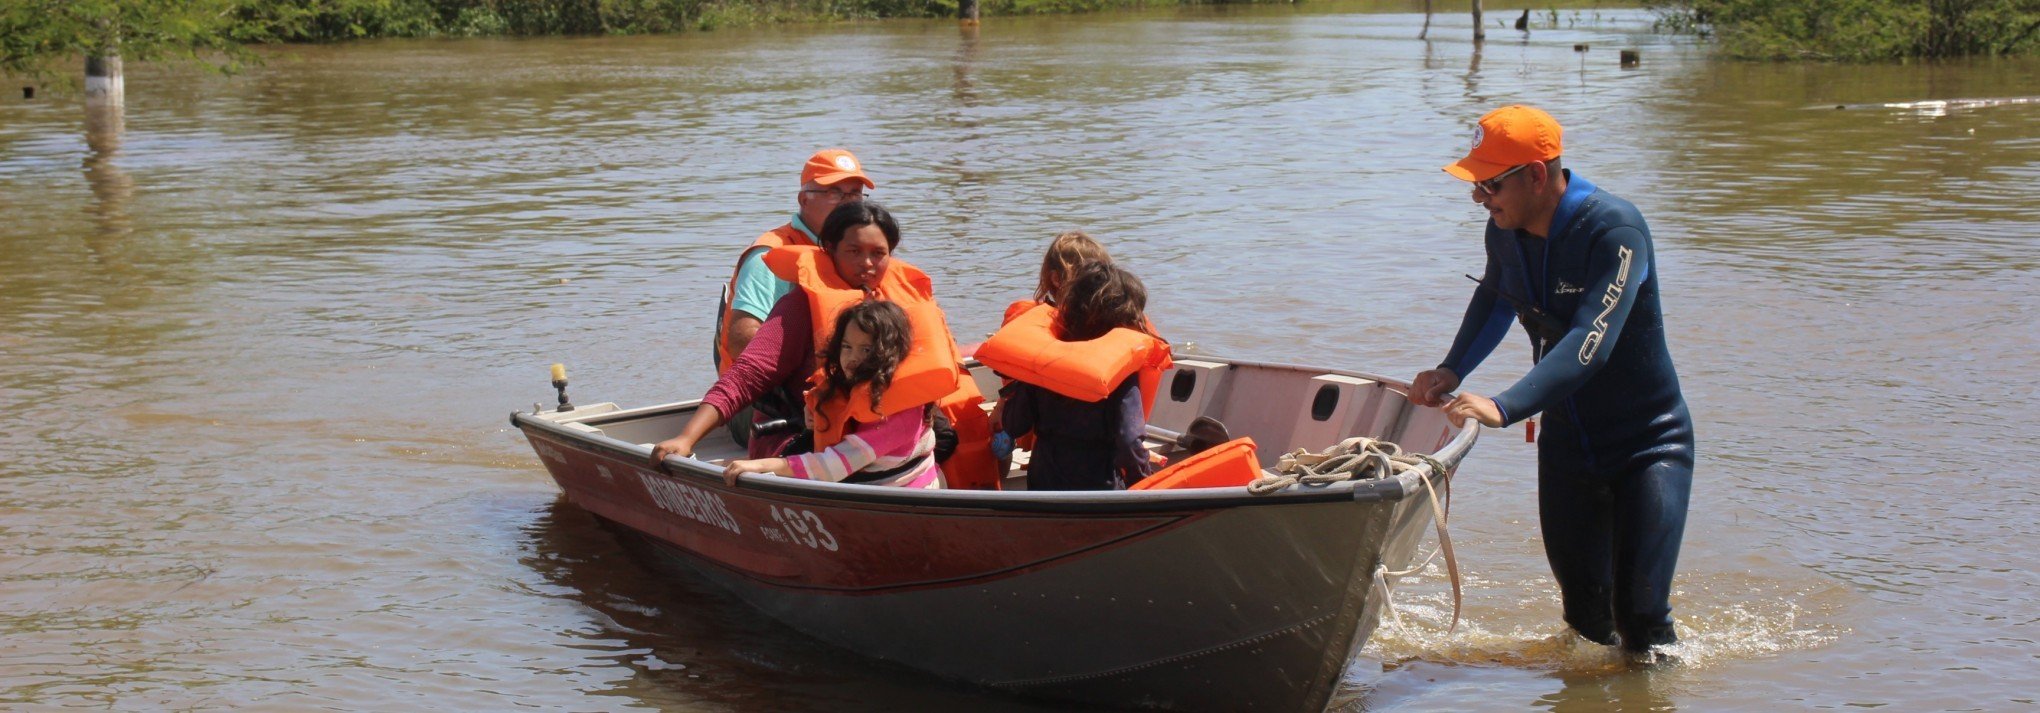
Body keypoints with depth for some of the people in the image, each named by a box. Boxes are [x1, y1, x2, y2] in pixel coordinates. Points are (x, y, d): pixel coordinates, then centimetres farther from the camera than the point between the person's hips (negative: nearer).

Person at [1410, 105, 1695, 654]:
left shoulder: (1614, 230, -25)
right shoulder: (1505, 231, -3)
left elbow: (1590, 344, -38)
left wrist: (1504, 408, -49)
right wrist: (1451, 372, 4)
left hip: (1648, 443, -6)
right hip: (1566, 443, 6)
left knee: (1639, 612, -13)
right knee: (1584, 611, 7)